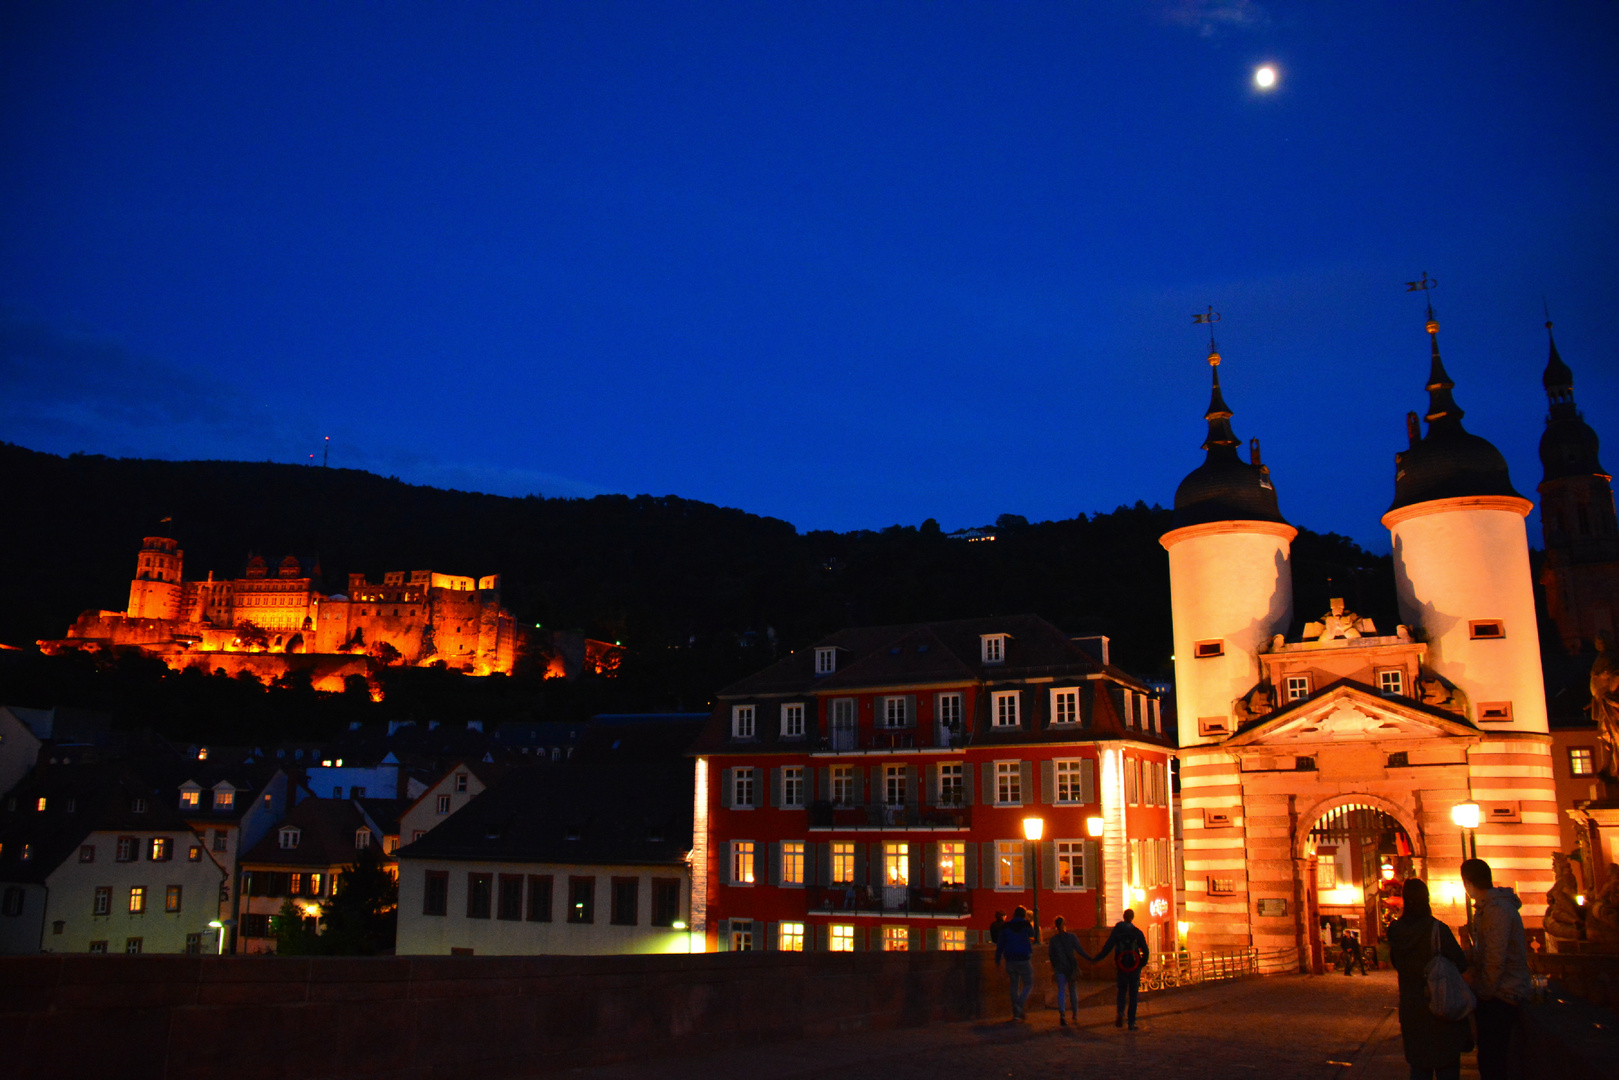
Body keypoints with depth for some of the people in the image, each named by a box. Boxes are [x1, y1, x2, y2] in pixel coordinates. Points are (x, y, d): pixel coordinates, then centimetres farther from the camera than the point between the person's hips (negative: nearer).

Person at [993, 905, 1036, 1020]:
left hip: (1010, 960, 3)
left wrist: (997, 960, 9)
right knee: (1028, 984, 8)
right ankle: (1019, 1007, -12)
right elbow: (1032, 934, 19)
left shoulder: (1006, 927, 5)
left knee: (1014, 985, 12)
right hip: (1024, 960, -3)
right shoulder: (1026, 925, -4)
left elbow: (1000, 945, 5)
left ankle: (1016, 1012, 10)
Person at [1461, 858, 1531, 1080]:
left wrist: (1485, 993, -14)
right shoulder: (1486, 907, 13)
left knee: (1491, 1061, -6)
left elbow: (1495, 959, -22)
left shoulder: (1497, 910, -20)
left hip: (1500, 996, -10)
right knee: (1489, 1056, 15)